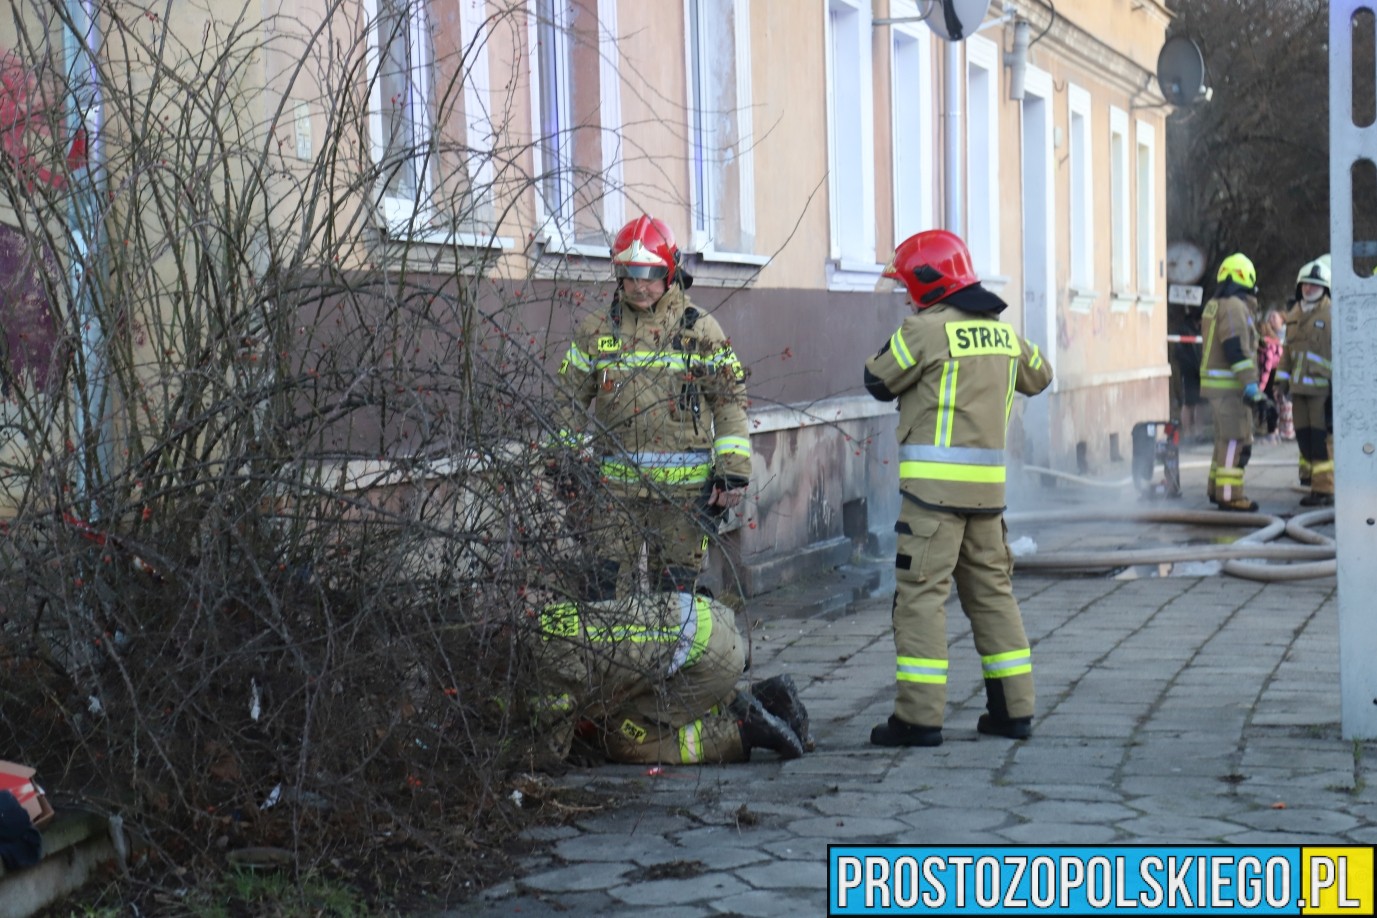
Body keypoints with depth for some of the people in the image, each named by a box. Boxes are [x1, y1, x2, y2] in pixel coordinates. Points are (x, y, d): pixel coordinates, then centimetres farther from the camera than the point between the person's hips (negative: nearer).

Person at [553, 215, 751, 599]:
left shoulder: (701, 330, 4)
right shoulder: (596, 331, 8)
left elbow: (730, 401, 4)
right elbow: (571, 401, 13)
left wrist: (733, 472, -3)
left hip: (684, 484, -1)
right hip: (617, 484, 1)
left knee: (676, 588, 7)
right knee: (609, 585, -3)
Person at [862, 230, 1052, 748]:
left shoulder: (926, 329, -10)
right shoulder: (1000, 330, 11)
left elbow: (878, 382, 0)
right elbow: (1038, 376, 28)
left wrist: (895, 345, 16)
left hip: (935, 479, -7)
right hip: (988, 482, 7)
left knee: (921, 592, -5)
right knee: (991, 589, 15)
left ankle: (919, 716, -7)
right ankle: (1013, 709, 18)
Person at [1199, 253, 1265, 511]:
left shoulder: (1214, 305, 16)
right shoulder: (1235, 306, -14)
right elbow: (1237, 349, -22)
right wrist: (1250, 383, -23)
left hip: (1215, 381, 10)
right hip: (1229, 385, -10)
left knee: (1226, 437, 17)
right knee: (1234, 438, -8)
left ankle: (1216, 489, 22)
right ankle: (1229, 495, -8)